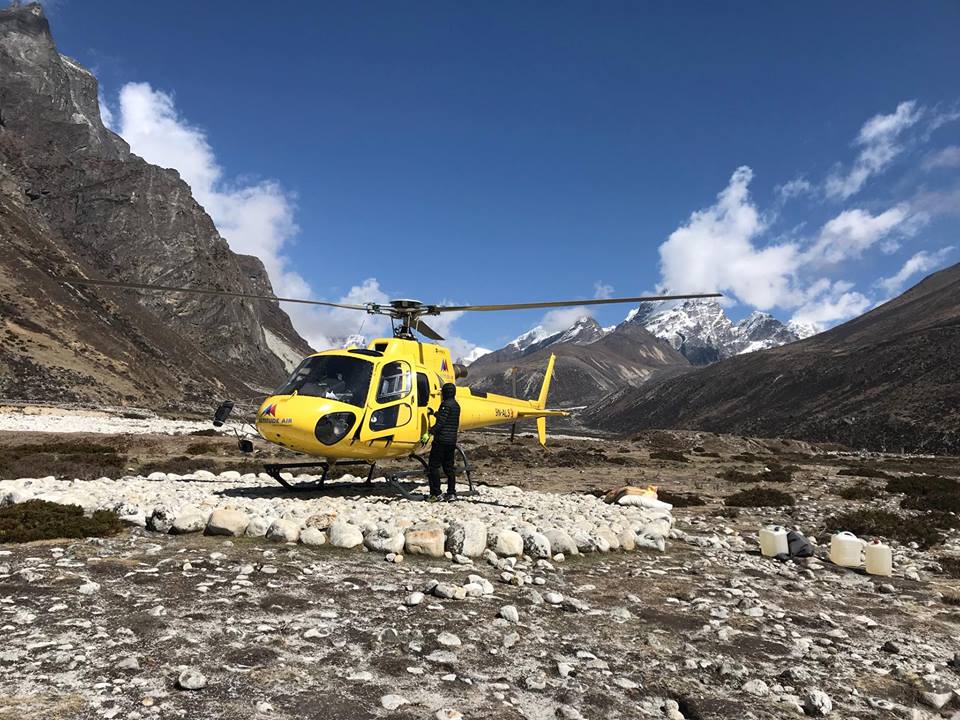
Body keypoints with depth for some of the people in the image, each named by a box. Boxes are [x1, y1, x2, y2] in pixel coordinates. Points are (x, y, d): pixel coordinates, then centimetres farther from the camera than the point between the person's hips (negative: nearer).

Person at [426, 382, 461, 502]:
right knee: (449, 467, 13)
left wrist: (430, 432, -16)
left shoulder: (446, 404, -13)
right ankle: (451, 493, 12)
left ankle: (436, 494, -5)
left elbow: (441, 422, -20)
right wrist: (435, 413, 29)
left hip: (442, 440, -9)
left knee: (433, 466, -3)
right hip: (452, 441, 9)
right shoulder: (456, 405, 14)